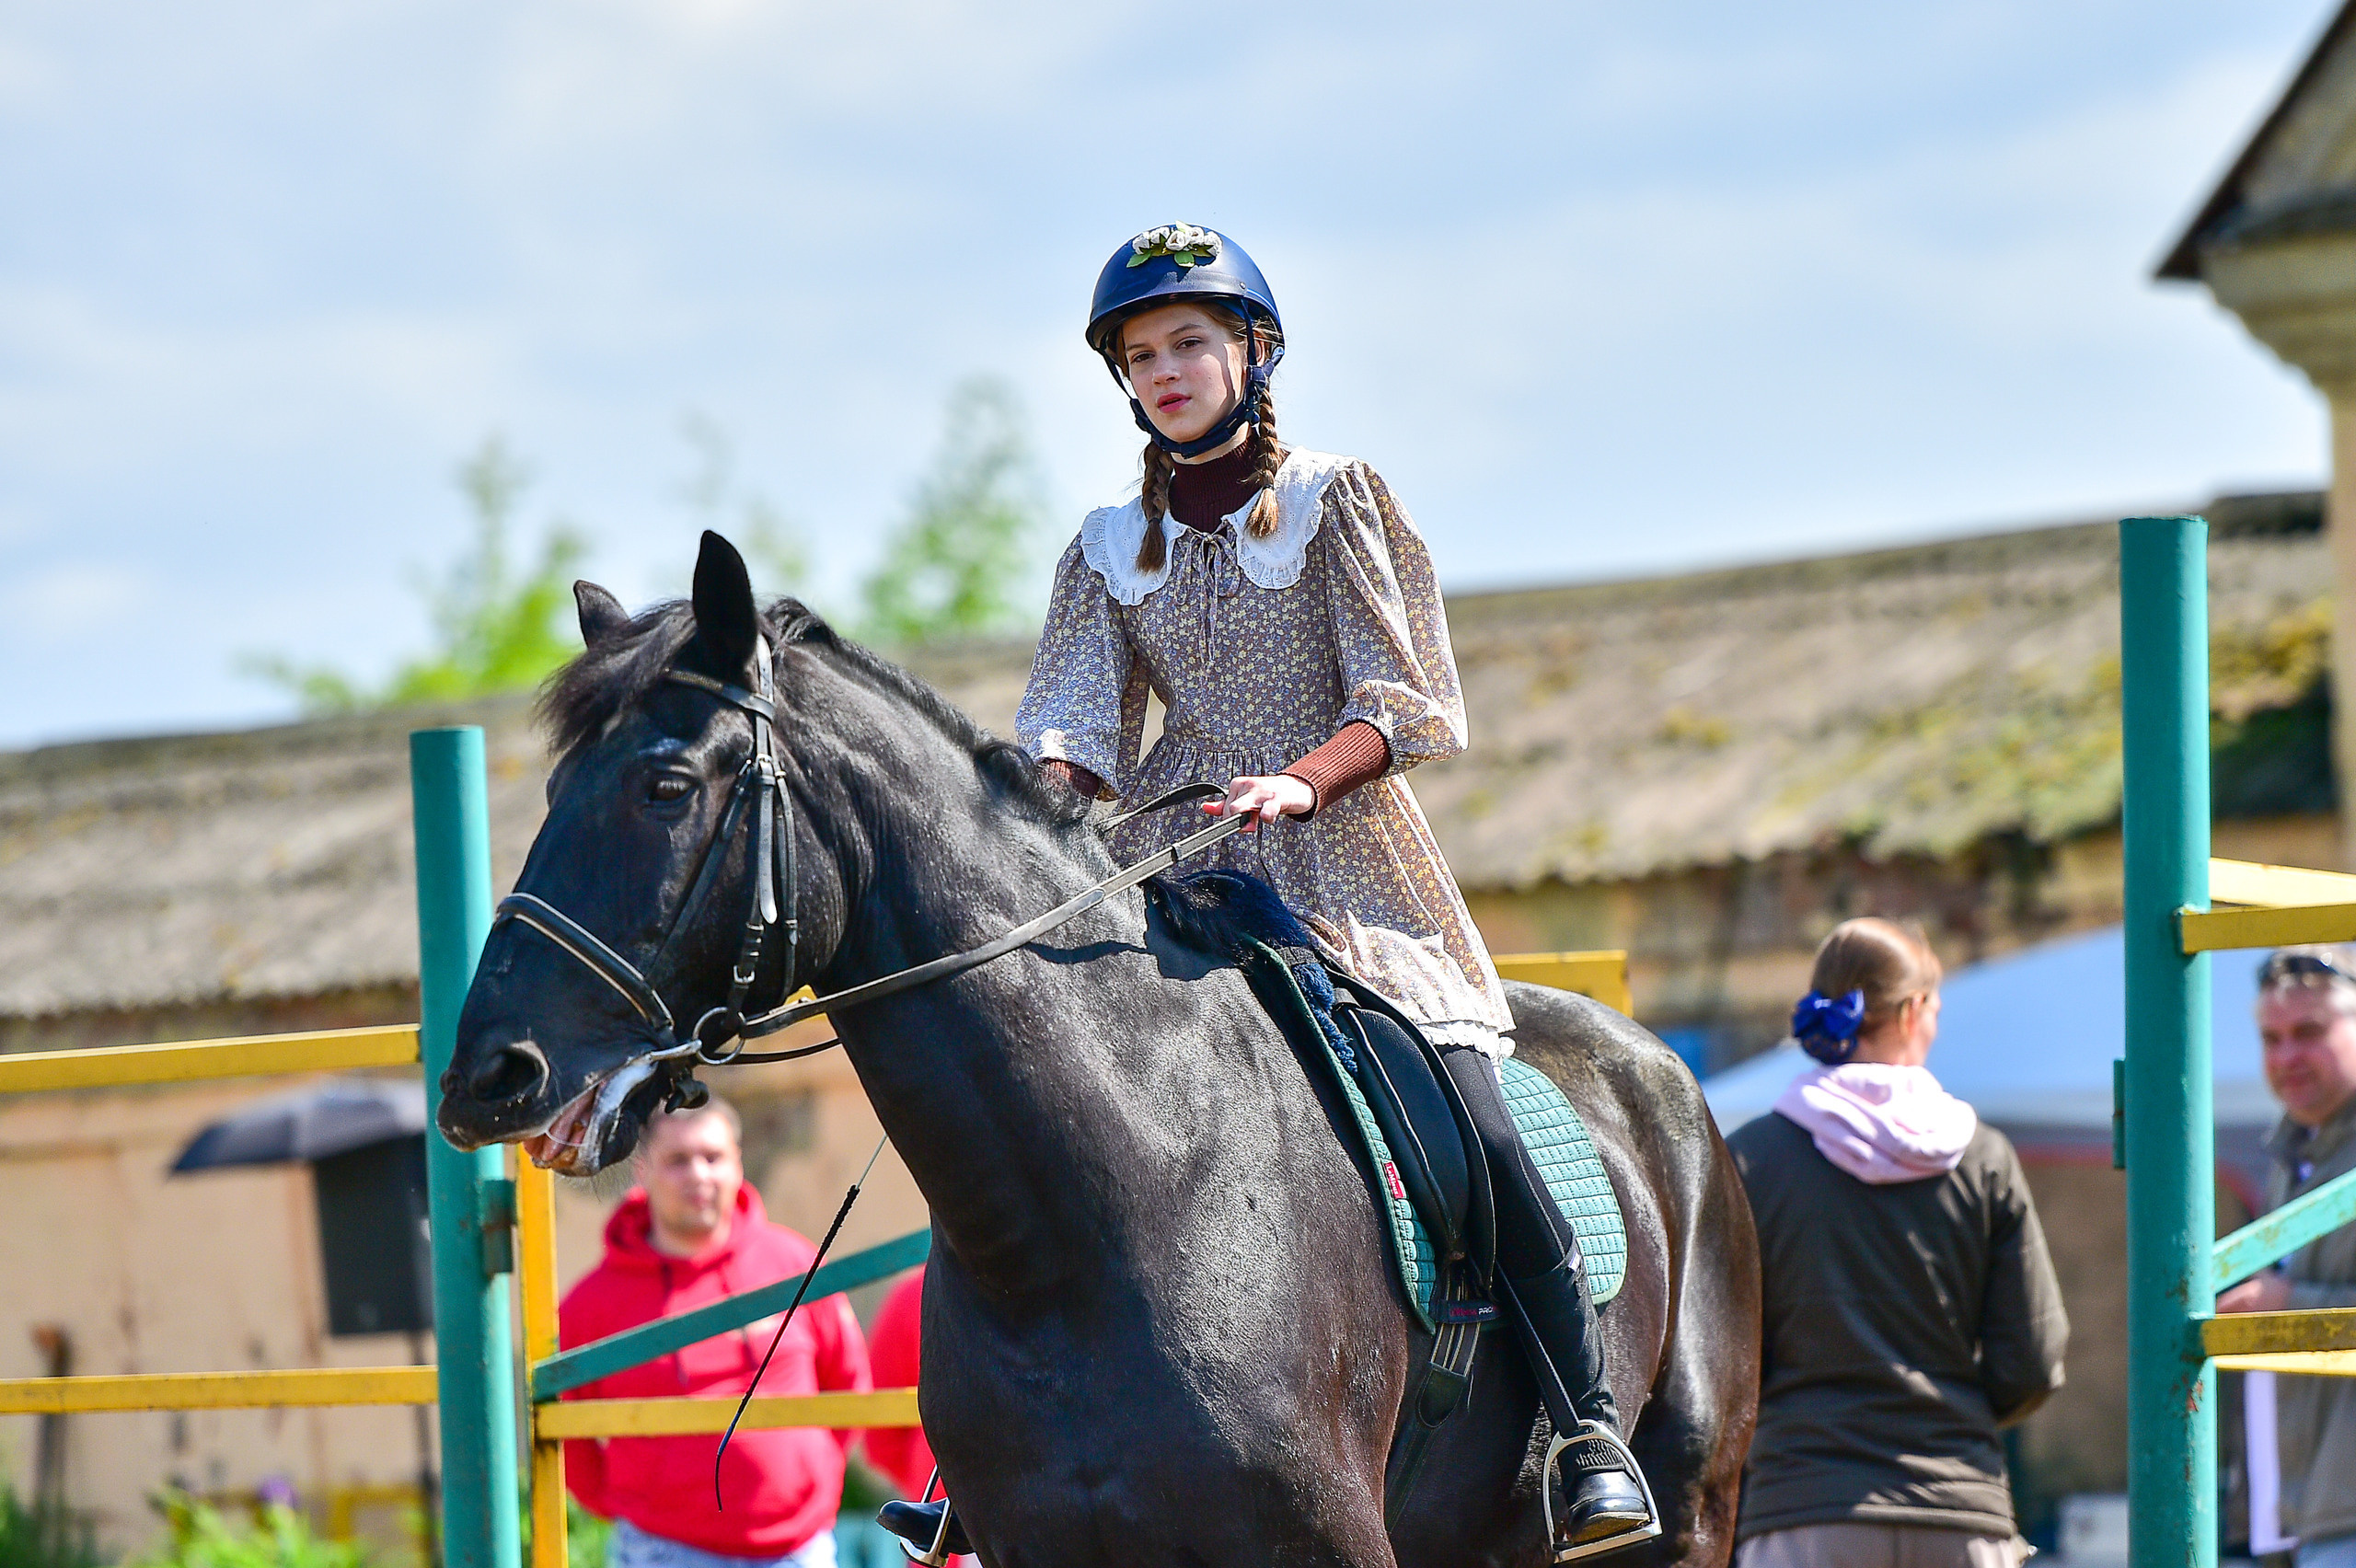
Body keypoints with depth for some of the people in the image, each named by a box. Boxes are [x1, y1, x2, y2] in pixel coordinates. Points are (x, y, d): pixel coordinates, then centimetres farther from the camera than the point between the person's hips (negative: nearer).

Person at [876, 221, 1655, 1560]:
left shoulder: (1338, 500, 5)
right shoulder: (1111, 551, 15)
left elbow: (1399, 698, -2)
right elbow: (1075, 722, 4)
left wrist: (1298, 781, -19)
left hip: (1346, 861, -3)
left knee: (1467, 1116, -19)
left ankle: (1593, 1430, -15)